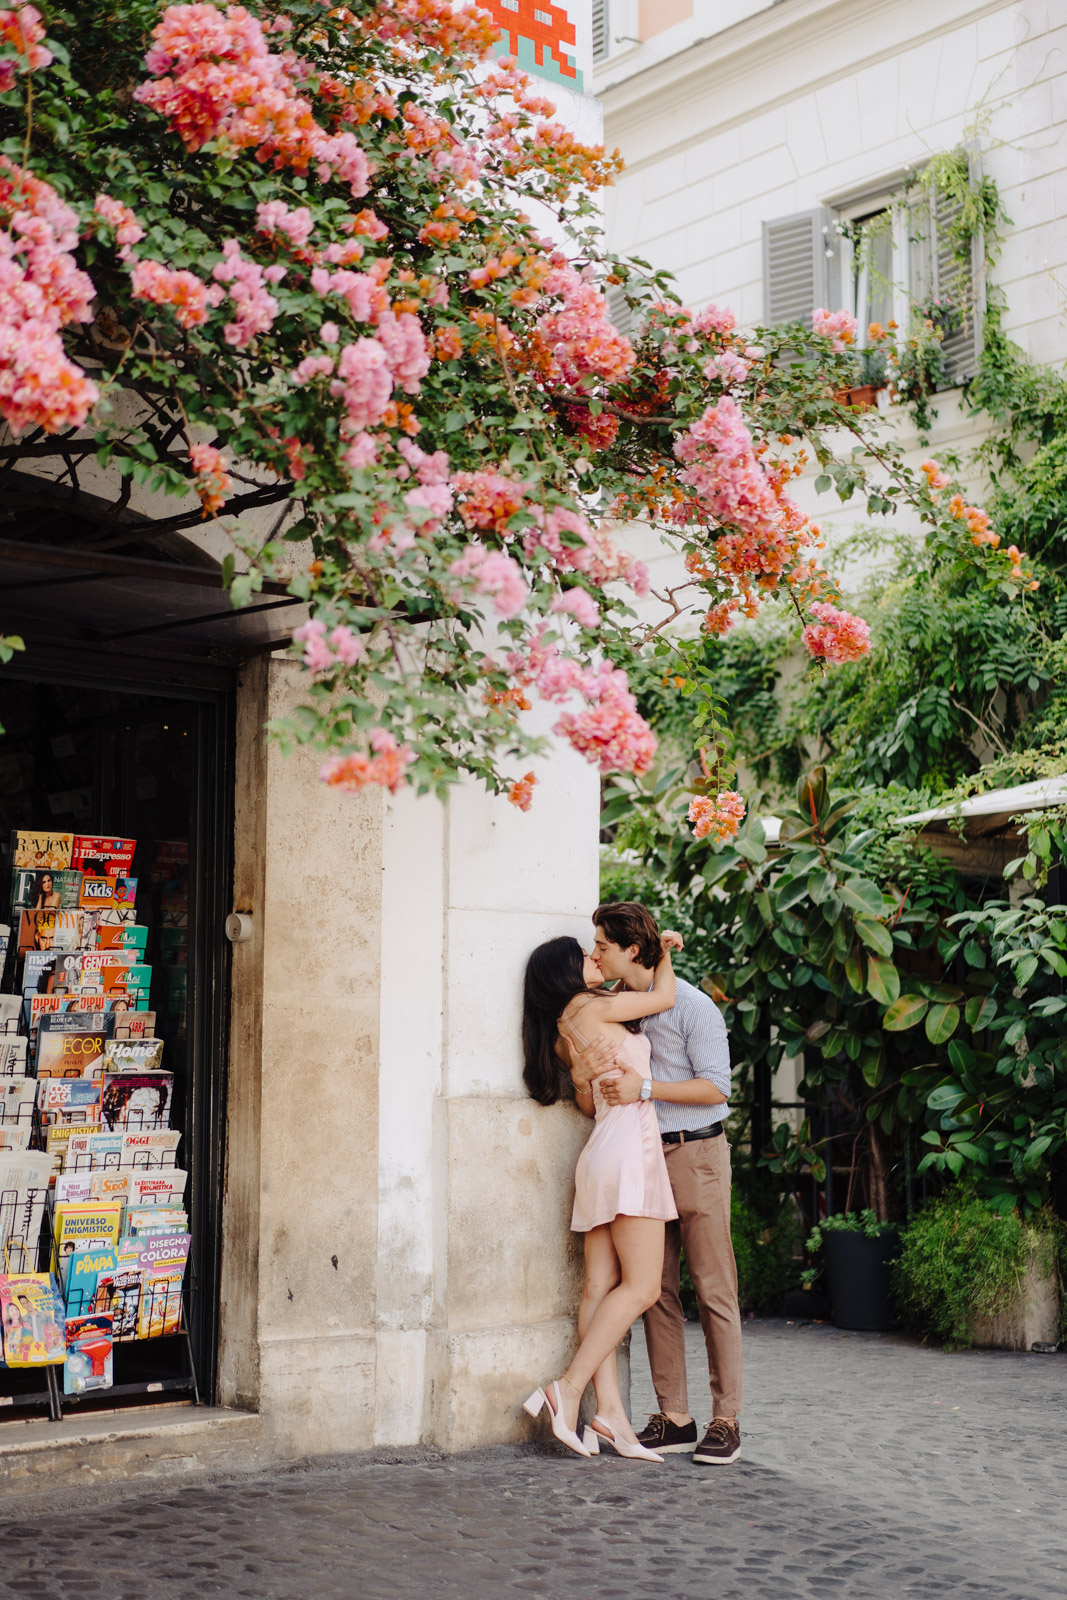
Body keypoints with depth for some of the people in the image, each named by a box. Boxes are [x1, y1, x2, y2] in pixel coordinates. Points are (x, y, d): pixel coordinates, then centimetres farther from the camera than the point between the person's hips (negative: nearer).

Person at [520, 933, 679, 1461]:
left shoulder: (565, 1032, 19)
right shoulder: (592, 1007, -6)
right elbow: (664, 997, 7)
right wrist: (664, 955, 22)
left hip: (602, 1155, 9)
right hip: (629, 1146, -9)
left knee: (601, 1287, -1)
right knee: (640, 1286, -10)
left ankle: (610, 1413, -5)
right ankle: (568, 1387, -14)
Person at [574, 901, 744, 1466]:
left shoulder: (691, 1005, -9)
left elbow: (716, 1086, -11)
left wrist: (645, 1088, -20)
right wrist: (588, 1065, -13)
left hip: (694, 1153, -6)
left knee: (713, 1288, -4)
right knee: (654, 1288, 4)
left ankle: (726, 1420, 0)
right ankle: (673, 1417, 9)